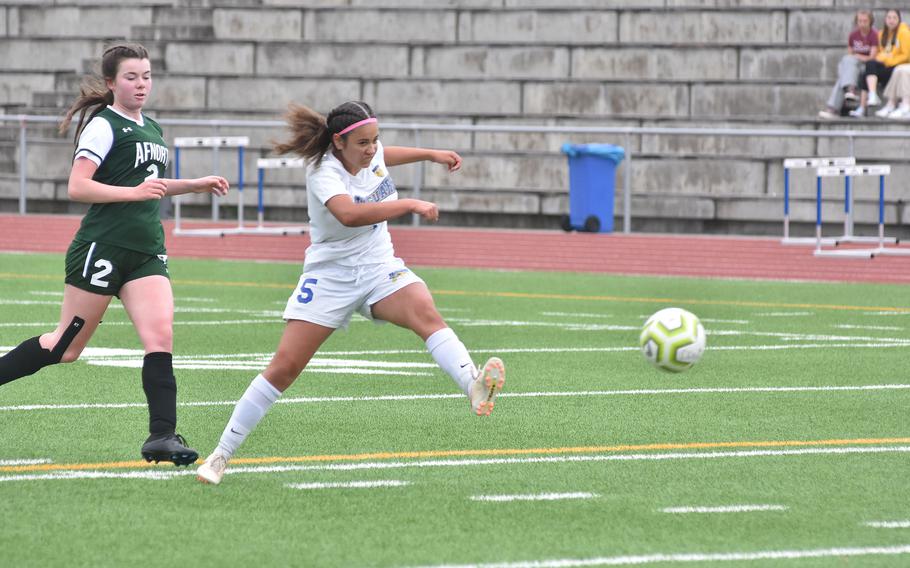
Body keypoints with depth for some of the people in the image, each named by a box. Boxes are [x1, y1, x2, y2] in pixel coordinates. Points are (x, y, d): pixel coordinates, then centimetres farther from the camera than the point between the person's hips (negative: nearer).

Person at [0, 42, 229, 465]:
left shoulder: (151, 129, 18)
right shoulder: (104, 126, -8)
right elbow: (77, 187, -18)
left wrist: (196, 185, 26)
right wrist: (135, 193, -24)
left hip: (146, 254, 7)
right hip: (102, 248, -7)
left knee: (160, 336, -12)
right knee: (67, 345, -1)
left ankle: (162, 435, -15)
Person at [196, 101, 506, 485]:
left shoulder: (372, 151, -1)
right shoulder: (324, 172, -22)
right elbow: (348, 214, -42)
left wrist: (431, 154, 35)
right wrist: (411, 205, -40)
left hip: (379, 269, 5)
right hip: (330, 276, -4)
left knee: (426, 313, -27)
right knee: (284, 367, -7)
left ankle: (475, 387, -50)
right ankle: (222, 454, 4)